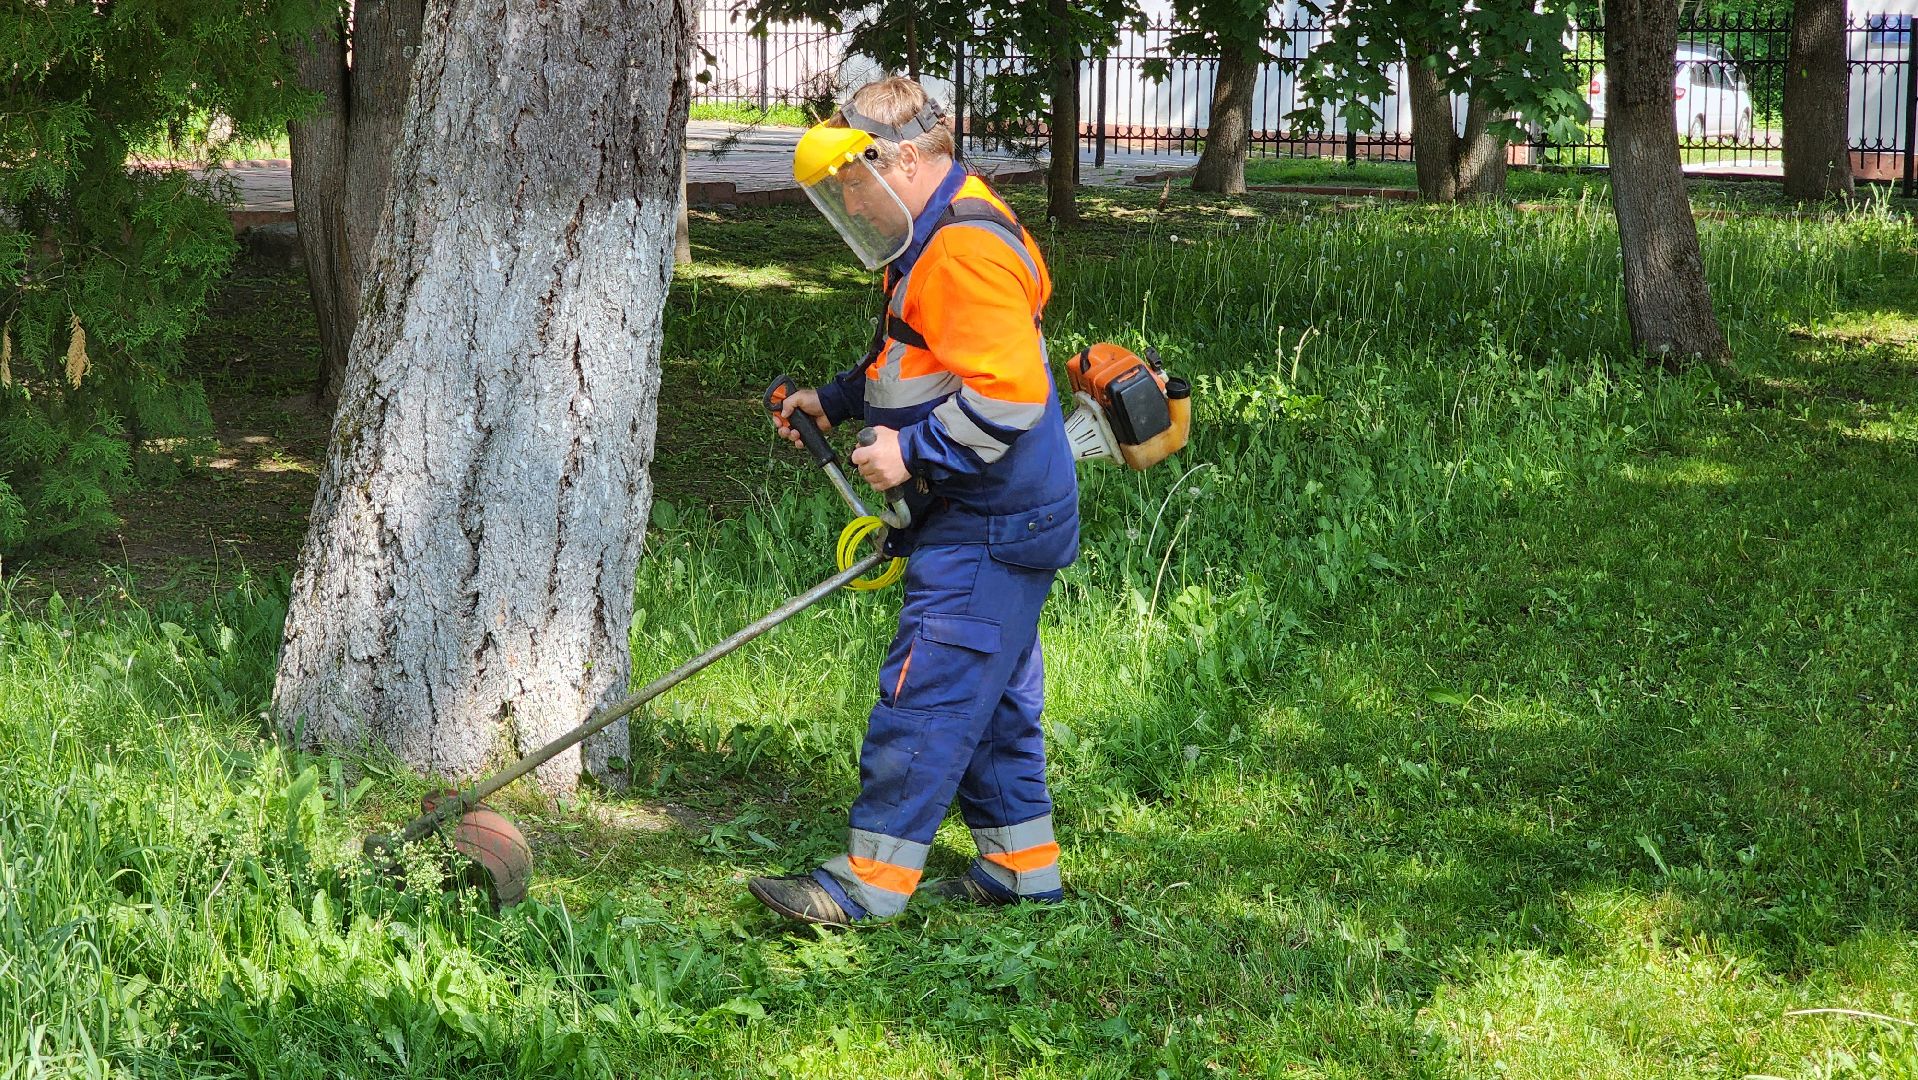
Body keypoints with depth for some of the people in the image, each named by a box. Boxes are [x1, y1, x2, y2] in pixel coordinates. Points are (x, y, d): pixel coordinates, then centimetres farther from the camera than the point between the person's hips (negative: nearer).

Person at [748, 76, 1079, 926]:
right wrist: (835, 401, 16)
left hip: (988, 530, -11)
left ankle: (871, 879, -6)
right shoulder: (936, 241, 15)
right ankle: (1022, 863, 25)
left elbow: (1008, 394, -28)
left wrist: (912, 451, -21)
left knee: (926, 693, -8)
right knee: (994, 696, 16)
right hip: (981, 520, 11)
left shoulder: (967, 252, -21)